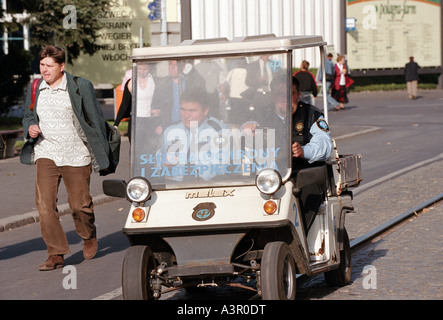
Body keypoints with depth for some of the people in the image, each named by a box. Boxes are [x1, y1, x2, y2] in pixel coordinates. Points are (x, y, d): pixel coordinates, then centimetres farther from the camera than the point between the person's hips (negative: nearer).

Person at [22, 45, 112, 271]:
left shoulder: (81, 87, -4)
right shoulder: (35, 91, 8)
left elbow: (96, 120, 1)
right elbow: (28, 116, 22)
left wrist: (102, 155, 0)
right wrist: (30, 128, -2)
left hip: (76, 155, -3)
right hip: (46, 153, 3)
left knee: (79, 204, 4)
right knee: (44, 203, -11)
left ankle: (89, 237, 35)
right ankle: (56, 254, -4)